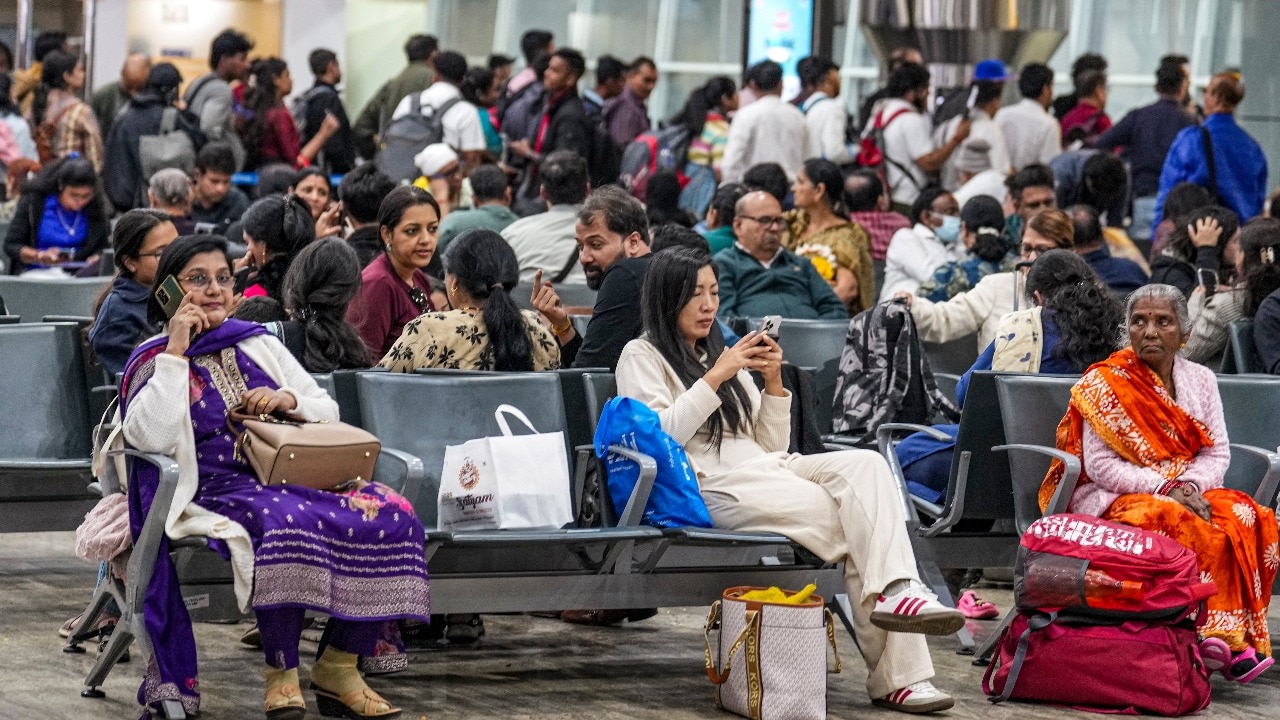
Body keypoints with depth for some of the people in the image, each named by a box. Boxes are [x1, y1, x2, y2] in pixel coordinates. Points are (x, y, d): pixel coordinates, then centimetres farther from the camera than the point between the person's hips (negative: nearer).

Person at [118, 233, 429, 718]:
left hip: (297, 478, 5)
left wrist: (290, 400, 0)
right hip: (217, 490, -5)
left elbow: (329, 412, 22)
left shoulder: (258, 345, 21)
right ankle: (281, 674, -25)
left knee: (391, 514, -22)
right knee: (282, 521, -40)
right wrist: (176, 351, -9)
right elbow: (149, 437, -12)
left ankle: (337, 668, -13)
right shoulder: (155, 361, 8)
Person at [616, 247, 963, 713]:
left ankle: (895, 590, -41)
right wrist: (717, 377, -11)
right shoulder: (642, 356, 8)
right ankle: (895, 675, -30)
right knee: (850, 517, -27)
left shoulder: (721, 355, 27)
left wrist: (773, 383, 6)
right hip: (711, 486, -6)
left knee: (865, 464, -25)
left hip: (764, 469, 6)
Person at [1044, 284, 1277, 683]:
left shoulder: (1200, 380, 13)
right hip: (1115, 498, -5)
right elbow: (1100, 466, -9)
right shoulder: (1106, 383, -3)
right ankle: (1225, 638, -35)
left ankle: (1228, 633, -33)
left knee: (1248, 518, -27)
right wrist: (1166, 489, -19)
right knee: (1189, 527, -37)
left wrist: (1191, 486, -15)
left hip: (1191, 495, 5)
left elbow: (1217, 453, 7)